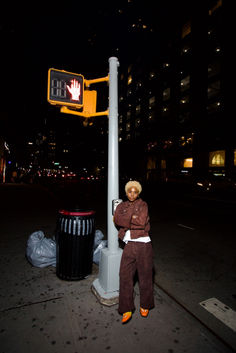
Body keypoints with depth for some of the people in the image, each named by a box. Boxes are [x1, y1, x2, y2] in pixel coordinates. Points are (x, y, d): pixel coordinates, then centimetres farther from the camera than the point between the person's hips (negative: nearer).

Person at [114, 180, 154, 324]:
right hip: (129, 246, 3)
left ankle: (145, 306, 36)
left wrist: (124, 219, -8)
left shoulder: (143, 204, -1)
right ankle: (127, 309, 25)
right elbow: (117, 220, -6)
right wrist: (133, 219, -9)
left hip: (143, 245, -2)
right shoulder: (121, 206, 10)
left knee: (145, 277, 12)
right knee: (125, 277, 5)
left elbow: (142, 222, -16)